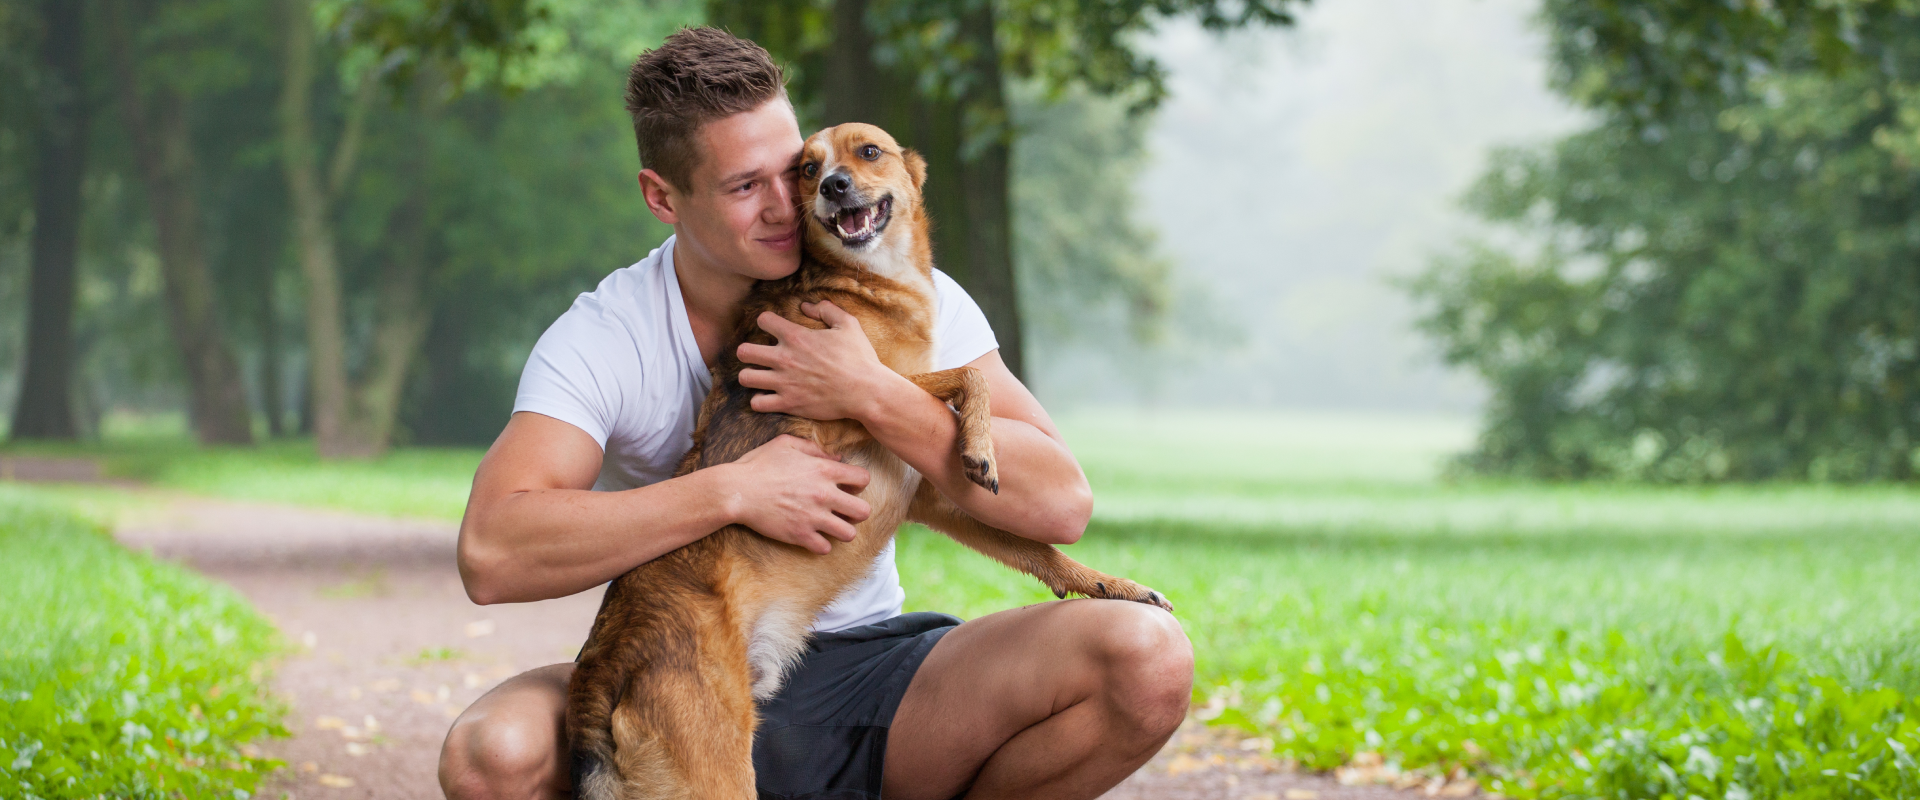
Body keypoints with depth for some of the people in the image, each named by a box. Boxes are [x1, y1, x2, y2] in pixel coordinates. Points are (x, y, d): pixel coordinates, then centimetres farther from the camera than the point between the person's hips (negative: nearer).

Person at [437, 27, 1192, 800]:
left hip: (866, 678, 2)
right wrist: (733, 490, -28)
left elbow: (1061, 504, -13)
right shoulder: (602, 340, -10)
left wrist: (872, 395, -23)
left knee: (1146, 659, -23)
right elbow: (491, 555, -27)